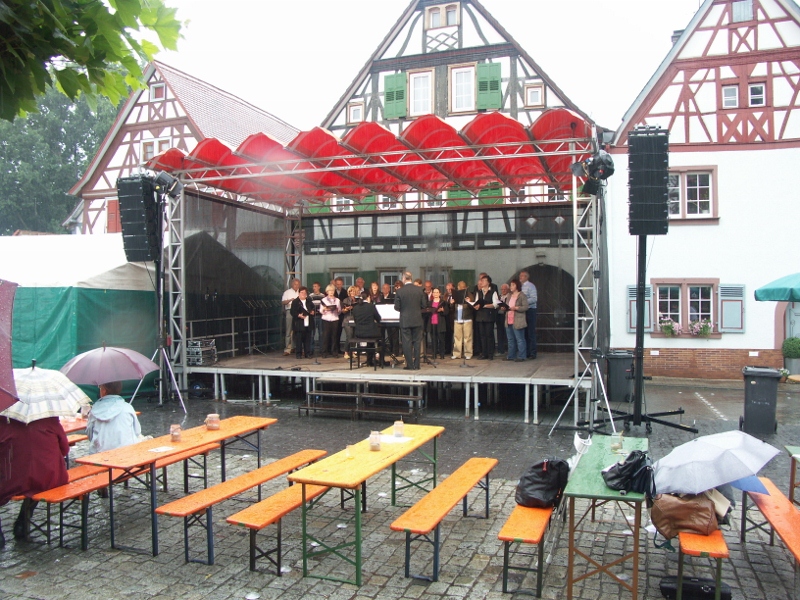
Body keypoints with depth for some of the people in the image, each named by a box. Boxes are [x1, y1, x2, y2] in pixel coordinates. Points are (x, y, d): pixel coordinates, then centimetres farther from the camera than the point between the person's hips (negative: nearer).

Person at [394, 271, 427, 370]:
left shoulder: (400, 291, -10)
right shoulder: (419, 290, -3)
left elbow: (396, 307, -7)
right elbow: (424, 305, 0)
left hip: (405, 321, -2)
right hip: (417, 320, 3)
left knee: (407, 343, 5)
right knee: (416, 342, 10)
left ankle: (410, 365, 6)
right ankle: (416, 365, 12)